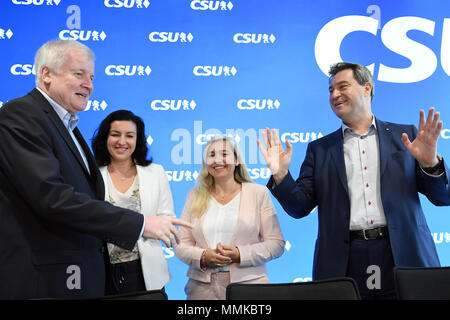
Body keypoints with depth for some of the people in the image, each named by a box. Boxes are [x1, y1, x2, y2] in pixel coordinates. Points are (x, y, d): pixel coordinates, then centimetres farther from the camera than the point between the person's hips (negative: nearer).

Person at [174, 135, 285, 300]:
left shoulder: (258, 193, 3)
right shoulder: (195, 196, 10)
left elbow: (276, 244, -1)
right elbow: (180, 244, 8)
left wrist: (240, 254, -14)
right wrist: (203, 257, -11)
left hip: (248, 284, -2)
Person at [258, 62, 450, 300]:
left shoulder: (406, 136, 11)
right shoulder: (319, 149, 14)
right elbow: (300, 208, 9)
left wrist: (430, 163, -11)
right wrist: (280, 175, -8)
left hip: (404, 256, 0)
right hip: (344, 266, 1)